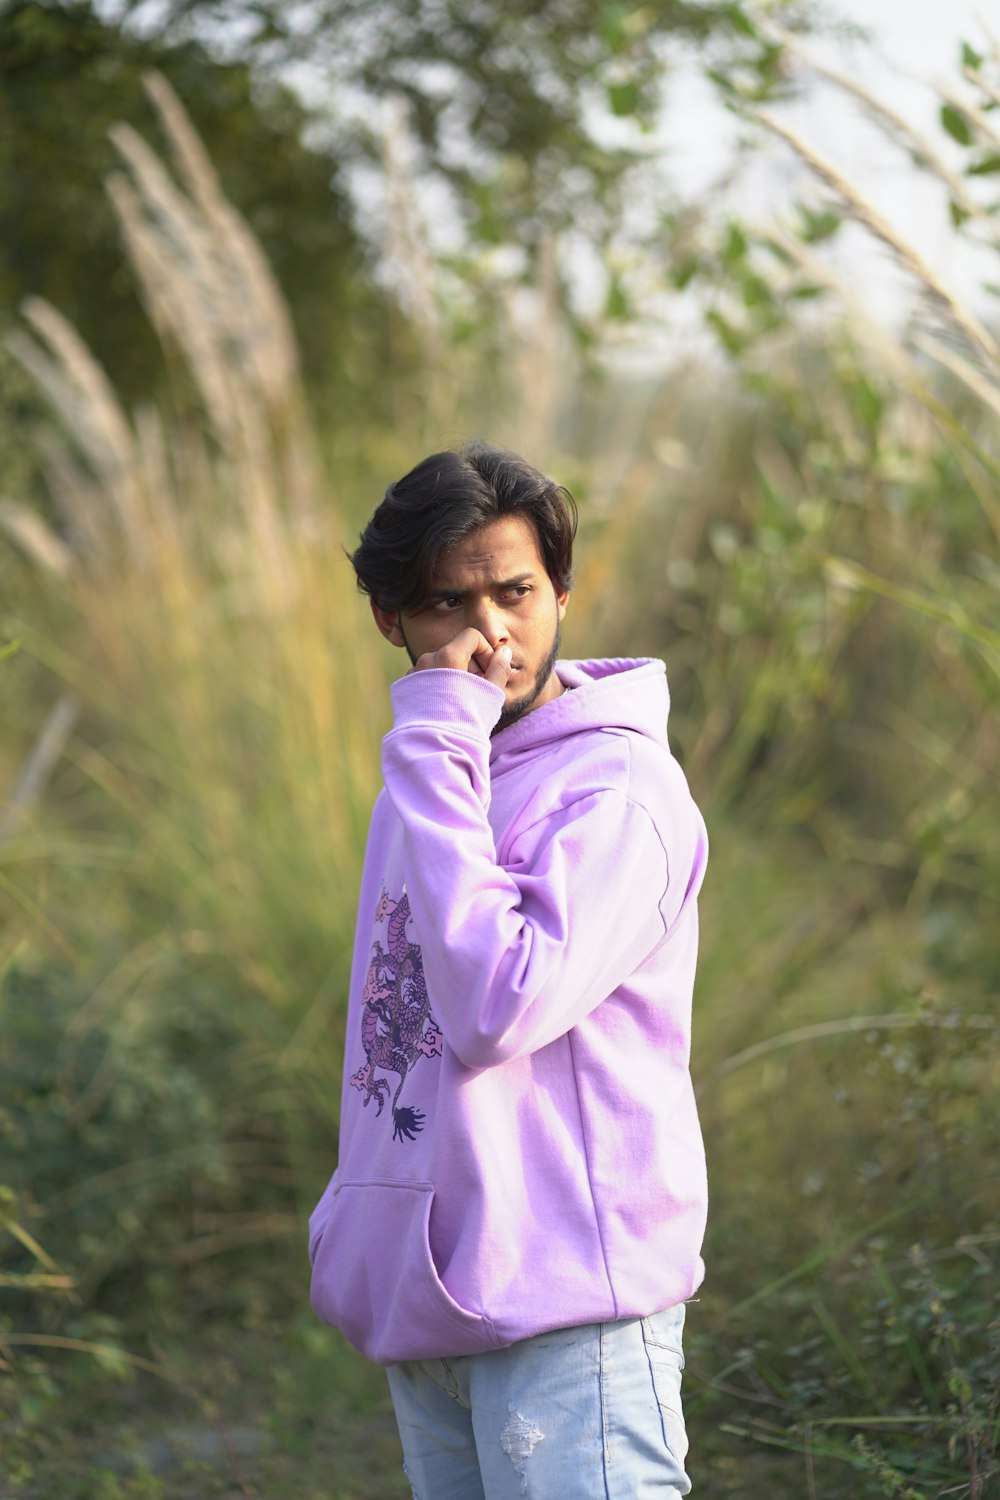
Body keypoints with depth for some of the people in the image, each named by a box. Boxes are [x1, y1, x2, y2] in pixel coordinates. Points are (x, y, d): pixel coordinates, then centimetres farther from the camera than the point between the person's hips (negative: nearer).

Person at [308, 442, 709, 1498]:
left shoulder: (620, 787, -12)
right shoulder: (427, 775, 14)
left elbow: (497, 1009, -24)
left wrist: (437, 750, -20)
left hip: (565, 1303, -8)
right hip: (422, 1302, 8)